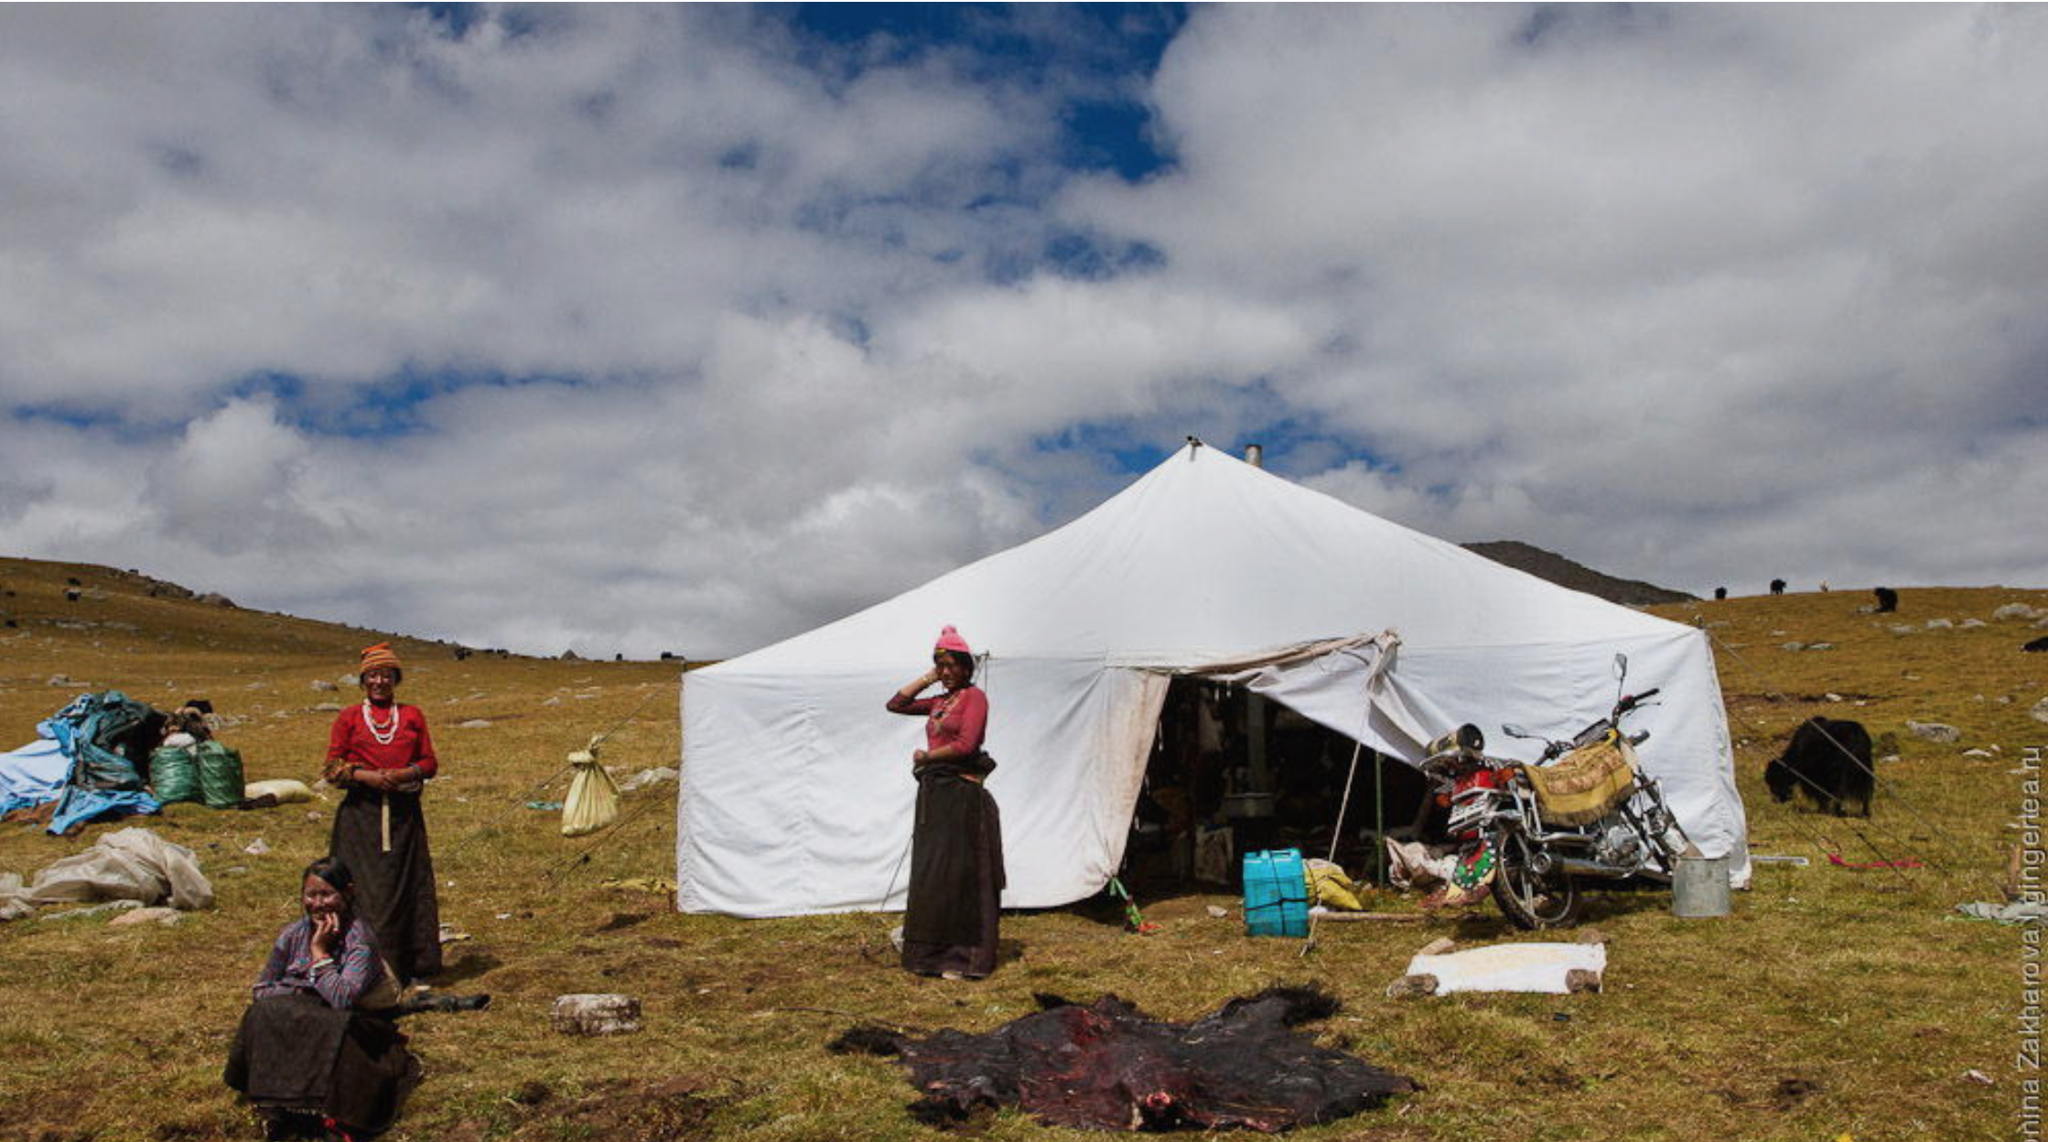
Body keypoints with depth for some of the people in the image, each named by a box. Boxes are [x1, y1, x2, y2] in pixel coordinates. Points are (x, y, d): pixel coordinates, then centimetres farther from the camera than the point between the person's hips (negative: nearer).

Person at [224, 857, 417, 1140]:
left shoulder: (359, 938, -18)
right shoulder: (293, 934, -1)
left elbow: (342, 999, -30)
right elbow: (260, 990, 5)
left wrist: (320, 951, -23)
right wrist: (296, 994, -14)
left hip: (358, 1025, -5)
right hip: (304, 1018, 5)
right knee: (263, 1014, -22)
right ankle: (277, 1104, -19)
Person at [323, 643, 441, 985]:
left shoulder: (412, 716, 13)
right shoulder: (348, 718, 8)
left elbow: (430, 762, 11)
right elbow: (333, 768, 5)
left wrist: (405, 774, -9)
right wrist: (367, 776, -12)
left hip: (404, 813, 2)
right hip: (361, 813, -1)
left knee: (410, 885, 1)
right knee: (365, 887, -5)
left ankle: (415, 969, 9)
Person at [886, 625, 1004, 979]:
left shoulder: (974, 696, -5)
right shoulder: (938, 702, 17)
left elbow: (965, 745, -15)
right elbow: (896, 704, 20)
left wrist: (925, 756, -4)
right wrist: (927, 678, 13)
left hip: (961, 794, -8)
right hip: (932, 793, 8)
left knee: (959, 874, -5)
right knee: (929, 873, 10)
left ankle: (964, 957, 1)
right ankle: (934, 951, 19)